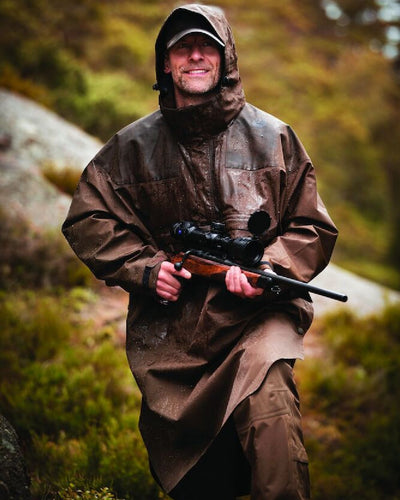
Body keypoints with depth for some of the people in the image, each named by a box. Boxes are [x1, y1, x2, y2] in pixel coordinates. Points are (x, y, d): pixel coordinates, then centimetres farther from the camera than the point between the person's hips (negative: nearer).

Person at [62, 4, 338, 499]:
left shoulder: (272, 137, 5)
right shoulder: (133, 146, 6)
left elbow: (313, 228, 6)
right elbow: (86, 220, 9)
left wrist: (267, 269, -13)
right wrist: (145, 268, -6)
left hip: (256, 315, -1)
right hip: (169, 332, 2)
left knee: (271, 408, -33)